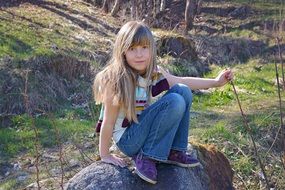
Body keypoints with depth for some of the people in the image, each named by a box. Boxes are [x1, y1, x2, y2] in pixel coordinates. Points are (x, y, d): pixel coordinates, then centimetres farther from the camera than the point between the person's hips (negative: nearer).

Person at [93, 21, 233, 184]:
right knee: (174, 102, -23)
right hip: (128, 139, -7)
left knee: (182, 91, -5)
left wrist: (216, 82, 11)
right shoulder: (116, 81, -25)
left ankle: (174, 151, 1)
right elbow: (108, 122, -18)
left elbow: (182, 82, 11)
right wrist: (105, 155, -11)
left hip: (144, 129, 7)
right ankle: (146, 156, -13)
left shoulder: (154, 72, -4)